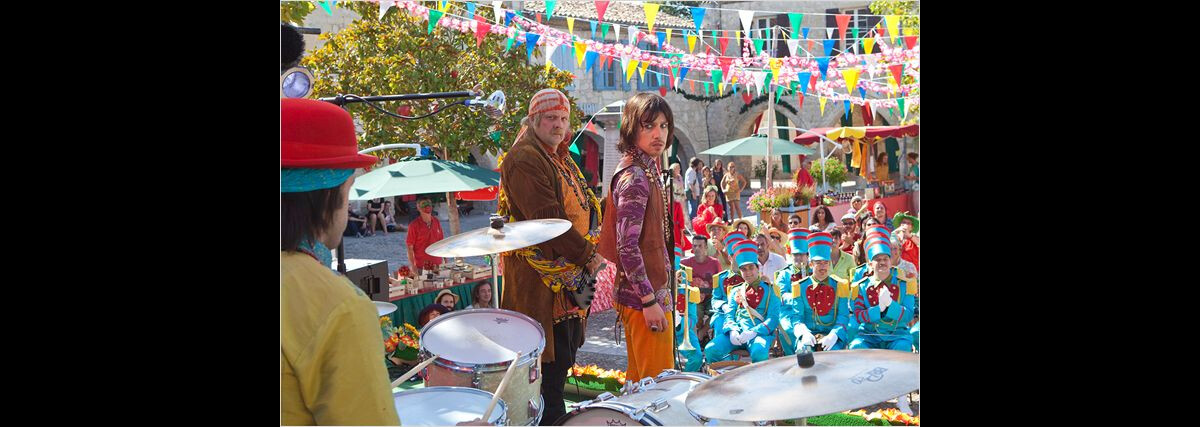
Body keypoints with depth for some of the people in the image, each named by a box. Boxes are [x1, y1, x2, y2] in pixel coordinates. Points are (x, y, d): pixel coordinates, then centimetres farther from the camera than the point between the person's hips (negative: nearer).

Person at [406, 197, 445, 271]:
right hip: (421, 266, -4)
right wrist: (413, 267, -13)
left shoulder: (436, 222, 8)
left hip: (437, 264, 4)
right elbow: (409, 248, -7)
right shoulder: (414, 225, -6)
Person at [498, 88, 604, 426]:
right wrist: (587, 255, -17)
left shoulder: (561, 160, 17)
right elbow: (547, 219, -21)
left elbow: (580, 208, 24)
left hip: (568, 273, 10)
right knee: (554, 357, -6)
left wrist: (589, 250, 8)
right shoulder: (524, 159, -14)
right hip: (540, 276, -10)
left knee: (564, 353, 16)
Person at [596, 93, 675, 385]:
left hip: (648, 291, 10)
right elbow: (627, 246, -22)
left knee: (639, 377, 18)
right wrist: (650, 300, -21)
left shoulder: (646, 169, 13)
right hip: (643, 295, -10)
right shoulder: (635, 177, -18)